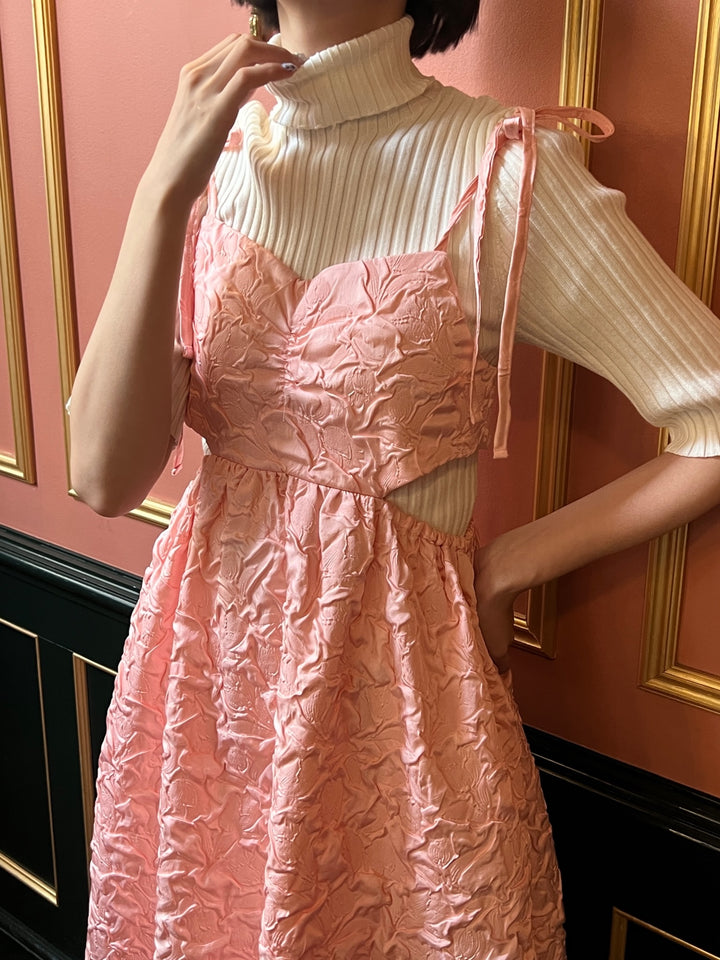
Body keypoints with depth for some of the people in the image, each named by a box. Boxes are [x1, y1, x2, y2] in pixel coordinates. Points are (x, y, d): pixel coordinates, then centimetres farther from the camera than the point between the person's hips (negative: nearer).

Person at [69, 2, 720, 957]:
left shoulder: (503, 168, -14)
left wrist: (506, 565, -8)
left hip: (395, 679, -4)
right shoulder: (210, 155, -1)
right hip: (204, 651, 5)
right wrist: (165, 188, -17)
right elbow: (106, 477, -11)